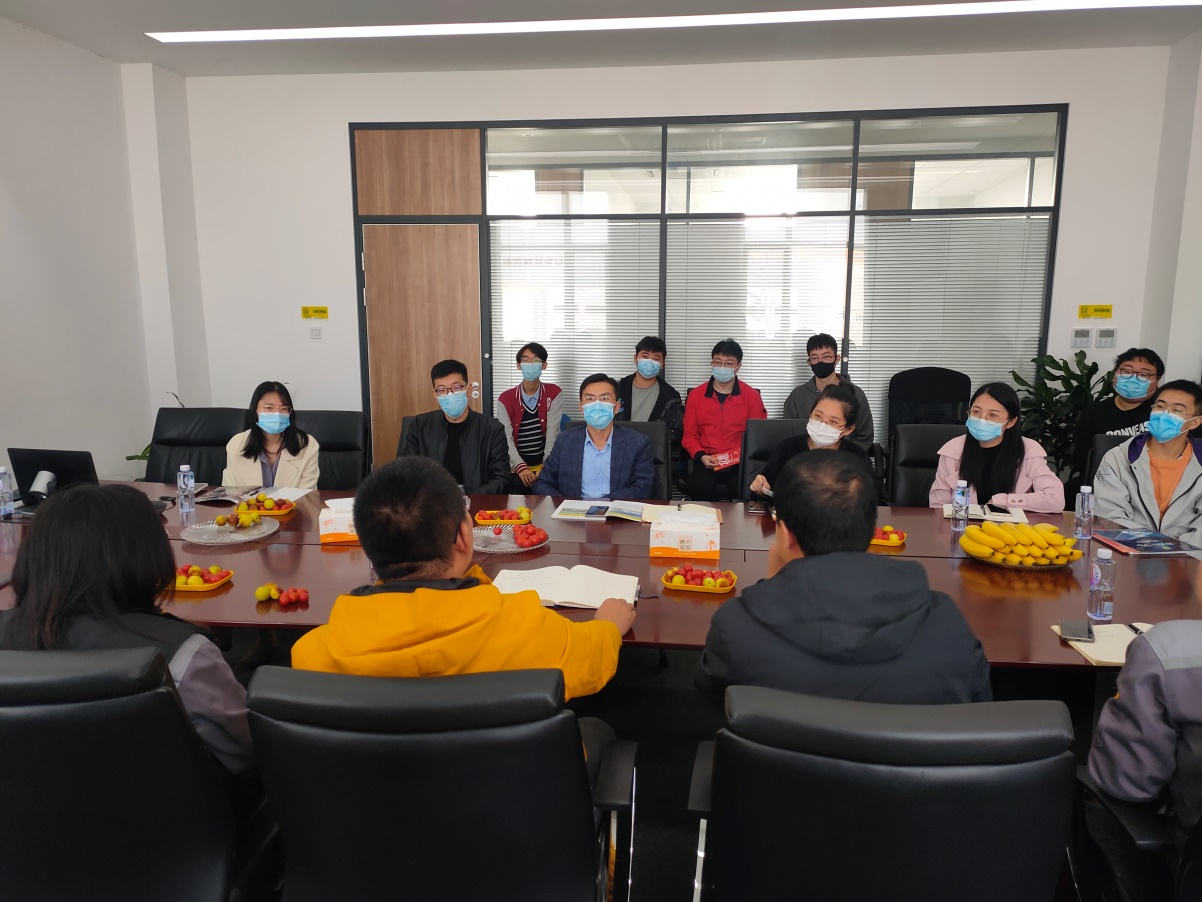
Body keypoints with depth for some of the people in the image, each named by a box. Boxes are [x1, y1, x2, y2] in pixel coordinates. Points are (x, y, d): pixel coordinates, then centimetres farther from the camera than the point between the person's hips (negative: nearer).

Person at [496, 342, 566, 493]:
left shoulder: (554, 394, 3)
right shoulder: (505, 399, 3)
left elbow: (552, 434, -7)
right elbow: (506, 438, -7)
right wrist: (521, 467, -24)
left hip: (544, 464, 0)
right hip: (517, 466, 0)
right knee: (517, 485, -30)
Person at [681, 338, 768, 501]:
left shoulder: (752, 396, 5)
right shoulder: (695, 395, 8)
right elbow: (689, 436, 11)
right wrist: (701, 456, -8)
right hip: (706, 461, 1)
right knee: (700, 487, -32)